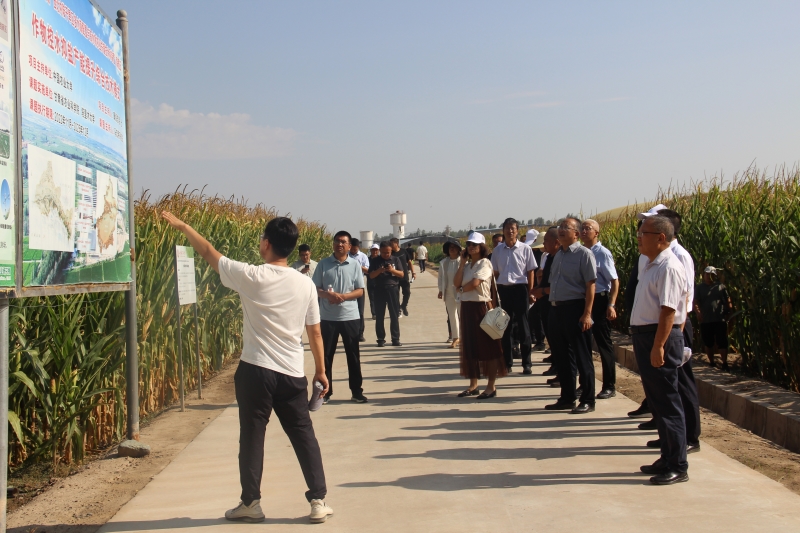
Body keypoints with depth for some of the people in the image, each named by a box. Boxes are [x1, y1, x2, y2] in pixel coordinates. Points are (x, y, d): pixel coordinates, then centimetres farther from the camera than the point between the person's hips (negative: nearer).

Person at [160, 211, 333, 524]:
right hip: (292, 375, 3)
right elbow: (315, 333, 6)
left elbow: (208, 253, 3)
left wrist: (181, 226, 16)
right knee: (304, 436, 10)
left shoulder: (251, 277, -10)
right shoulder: (305, 284, 0)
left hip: (255, 371, -3)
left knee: (252, 437, 9)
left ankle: (251, 503, 16)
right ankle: (318, 501, 11)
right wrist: (321, 371, 17)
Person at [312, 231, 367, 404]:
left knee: (353, 355, 7)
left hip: (350, 317, 0)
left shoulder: (355, 265, 1)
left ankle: (357, 391, 16)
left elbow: (360, 291, -1)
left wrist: (343, 296, -18)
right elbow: (314, 288, 0)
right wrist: (328, 294, -20)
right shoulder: (323, 264, 0)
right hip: (327, 317, 0)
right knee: (326, 355, 6)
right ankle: (325, 391, 16)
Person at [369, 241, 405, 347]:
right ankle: (381, 339, 8)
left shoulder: (395, 259, 7)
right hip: (379, 289, 0)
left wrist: (392, 270, -16)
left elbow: (402, 274, 2)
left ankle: (395, 339, 6)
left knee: (394, 315, 1)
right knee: (379, 316, 2)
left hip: (392, 289, 0)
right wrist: (379, 271, -19)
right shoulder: (375, 261, 5)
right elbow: (371, 276, 1)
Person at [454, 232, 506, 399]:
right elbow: (456, 283, 1)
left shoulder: (485, 263, -7)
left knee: (488, 346, -3)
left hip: (481, 306, -8)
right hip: (466, 307, 8)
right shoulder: (466, 264, 14)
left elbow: (475, 283, -20)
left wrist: (462, 289, -2)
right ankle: (473, 385, 18)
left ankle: (491, 386, -1)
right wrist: (462, 263, -1)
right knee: (469, 346, 11)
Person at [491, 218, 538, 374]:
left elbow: (530, 272, 0)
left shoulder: (525, 249, -3)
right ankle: (507, 362, 18)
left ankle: (526, 363, 9)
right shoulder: (498, 250, 6)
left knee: (523, 326, 3)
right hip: (503, 289, 3)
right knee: (505, 326, 9)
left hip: (520, 288, -3)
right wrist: (494, 293, 6)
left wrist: (530, 292, -4)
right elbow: (495, 273, 10)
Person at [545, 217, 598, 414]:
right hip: (556, 309, 8)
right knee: (561, 356, 14)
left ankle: (587, 400, 9)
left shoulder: (583, 254, -9)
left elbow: (590, 285, -14)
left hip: (575, 309, -8)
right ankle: (567, 398, 24)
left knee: (581, 358, 0)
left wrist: (587, 313, -18)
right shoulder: (559, 255, 14)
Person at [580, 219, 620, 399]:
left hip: (599, 301, -6)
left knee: (604, 344, 3)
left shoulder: (602, 253, -11)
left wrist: (611, 305, -18)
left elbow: (614, 281, -12)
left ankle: (609, 386, 14)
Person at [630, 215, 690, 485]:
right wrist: (645, 343, 17)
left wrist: (658, 347, -25)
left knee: (667, 403, -3)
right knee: (656, 401, 16)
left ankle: (677, 466, 6)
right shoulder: (648, 265, 13)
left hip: (661, 337, -10)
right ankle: (667, 459, 27)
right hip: (644, 336, 10)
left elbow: (668, 311, -22)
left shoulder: (669, 267, -17)